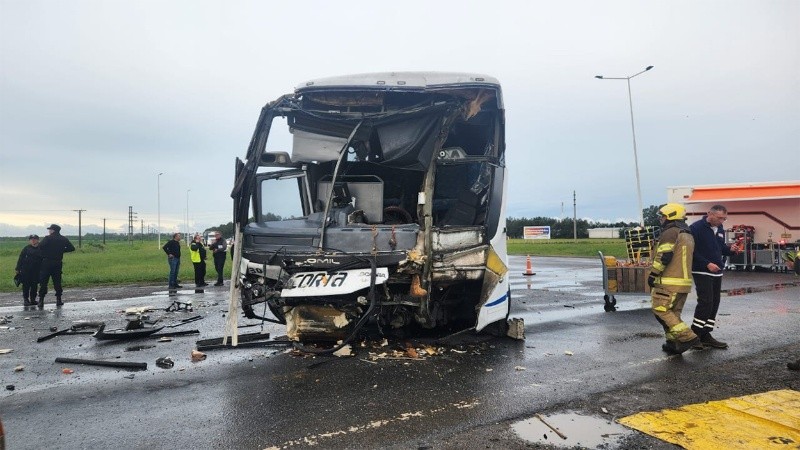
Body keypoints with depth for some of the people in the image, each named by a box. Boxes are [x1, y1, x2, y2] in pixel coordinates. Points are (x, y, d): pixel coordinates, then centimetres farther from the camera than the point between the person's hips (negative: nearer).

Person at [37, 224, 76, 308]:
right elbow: (72, 248, 6)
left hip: (47, 263, -4)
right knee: (57, 281, 10)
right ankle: (58, 300, 10)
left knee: (43, 282, 2)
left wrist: (43, 253, -3)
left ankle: (41, 301, 1)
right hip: (58, 263, 4)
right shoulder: (64, 239, 5)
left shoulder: (48, 238, -7)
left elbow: (40, 246, -22)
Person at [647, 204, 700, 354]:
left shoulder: (670, 232, -11)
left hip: (669, 282, -10)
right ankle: (673, 344, 14)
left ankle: (688, 337, -11)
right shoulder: (688, 235, 20)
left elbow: (664, 257, -20)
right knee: (674, 312, 14)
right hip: (685, 281, 10)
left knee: (660, 310, -6)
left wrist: (653, 274, -12)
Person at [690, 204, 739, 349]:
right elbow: (692, 251, -16)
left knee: (714, 304, 8)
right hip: (701, 272, -8)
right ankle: (695, 336, -4)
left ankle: (705, 335, 16)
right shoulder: (696, 228, -12)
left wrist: (730, 249, 0)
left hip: (717, 272, 8)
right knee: (706, 302, -12)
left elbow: (721, 248, 22)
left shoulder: (720, 229, 12)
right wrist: (707, 264, -21)